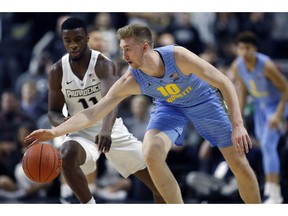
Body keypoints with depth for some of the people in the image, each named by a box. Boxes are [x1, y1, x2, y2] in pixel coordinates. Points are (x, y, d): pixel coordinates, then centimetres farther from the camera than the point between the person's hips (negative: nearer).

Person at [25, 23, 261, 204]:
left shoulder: (177, 56, -36)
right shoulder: (130, 81, -26)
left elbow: (224, 83, -30)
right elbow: (93, 112, -25)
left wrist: (237, 125, -38)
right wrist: (54, 132, -36)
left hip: (203, 100, -2)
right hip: (169, 106, 2)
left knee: (239, 164, -6)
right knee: (151, 154, -25)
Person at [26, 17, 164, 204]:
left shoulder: (103, 64, -19)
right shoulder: (58, 71, -8)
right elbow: (53, 111, 1)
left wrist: (106, 130, -58)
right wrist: (62, 122, -26)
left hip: (112, 129, 0)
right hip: (82, 131, 0)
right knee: (67, 156, -36)